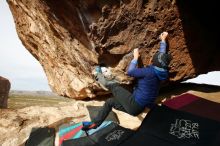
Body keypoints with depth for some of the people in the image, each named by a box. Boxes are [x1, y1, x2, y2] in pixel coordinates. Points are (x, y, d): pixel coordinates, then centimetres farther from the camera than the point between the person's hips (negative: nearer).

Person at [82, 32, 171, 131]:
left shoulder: (150, 72, -22)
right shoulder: (161, 71, 2)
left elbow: (130, 71, -15)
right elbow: (162, 56, 18)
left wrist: (135, 57, -1)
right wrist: (163, 40, 31)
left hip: (134, 104, -9)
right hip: (139, 108, 9)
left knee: (113, 85, 3)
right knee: (110, 101, 19)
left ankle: (99, 76, 32)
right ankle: (95, 123, 29)